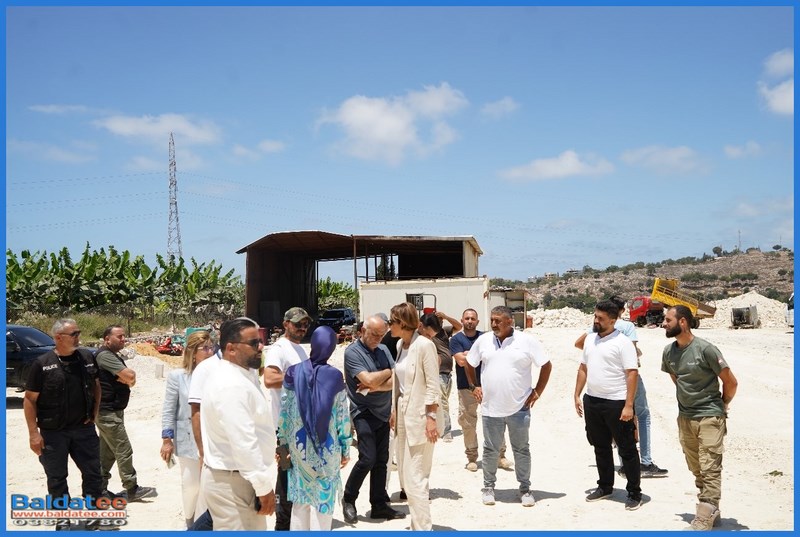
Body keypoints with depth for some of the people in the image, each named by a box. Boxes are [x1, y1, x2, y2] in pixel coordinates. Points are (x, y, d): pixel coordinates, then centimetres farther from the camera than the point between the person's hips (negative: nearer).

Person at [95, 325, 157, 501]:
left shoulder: (114, 356, 18)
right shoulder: (105, 355, -16)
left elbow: (131, 377, 15)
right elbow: (130, 376, -24)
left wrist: (127, 377, -6)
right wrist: (128, 376, -3)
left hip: (112, 410, 10)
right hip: (108, 412, -10)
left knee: (107, 451, 14)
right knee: (123, 451, -7)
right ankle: (132, 490, -1)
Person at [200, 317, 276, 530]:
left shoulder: (231, 376, 10)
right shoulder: (232, 385, -24)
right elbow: (244, 443, -27)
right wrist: (264, 487, -20)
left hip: (230, 477, 11)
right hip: (232, 482, -10)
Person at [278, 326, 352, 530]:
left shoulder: (294, 373, -6)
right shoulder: (334, 376, -10)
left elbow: (284, 412, -1)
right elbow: (343, 416, -5)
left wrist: (283, 441, 10)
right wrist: (345, 448, 5)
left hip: (299, 446, 2)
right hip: (327, 447, -2)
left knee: (301, 497, 15)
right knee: (323, 498, 10)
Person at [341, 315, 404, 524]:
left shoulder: (383, 350, 7)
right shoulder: (352, 352, -10)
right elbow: (369, 379, -22)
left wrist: (374, 387, -16)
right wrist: (388, 372, -5)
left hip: (383, 413, 6)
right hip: (364, 412, -6)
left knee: (381, 460, 8)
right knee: (367, 458, -11)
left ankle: (379, 505, 19)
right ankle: (349, 499, 10)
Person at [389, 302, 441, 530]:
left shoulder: (424, 345, -16)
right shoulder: (400, 344, 8)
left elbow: (433, 385, -16)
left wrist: (431, 418, -18)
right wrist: (394, 410, 15)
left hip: (420, 415, -9)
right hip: (404, 414, 9)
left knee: (415, 478, -6)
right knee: (405, 475, 15)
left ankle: (423, 528, 5)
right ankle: (418, 524, 27)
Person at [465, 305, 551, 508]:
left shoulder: (527, 341, -6)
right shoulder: (483, 340, 1)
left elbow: (546, 365, 0)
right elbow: (470, 364, 15)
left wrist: (537, 391, -2)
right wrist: (474, 387, 9)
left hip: (519, 408, -2)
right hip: (490, 408, 2)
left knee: (521, 450, 10)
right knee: (490, 449, 12)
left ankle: (525, 489, 23)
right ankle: (488, 487, 26)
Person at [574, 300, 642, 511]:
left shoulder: (623, 343, -11)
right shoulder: (590, 340, 10)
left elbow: (632, 374, -15)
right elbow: (583, 369, 16)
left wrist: (628, 405, -19)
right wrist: (577, 395, 11)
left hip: (616, 403, -7)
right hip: (592, 401, 7)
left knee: (627, 449, 4)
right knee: (601, 447, 17)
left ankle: (634, 493, 14)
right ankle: (605, 486, 31)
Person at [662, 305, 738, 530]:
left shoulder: (705, 349, -18)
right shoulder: (668, 351, 1)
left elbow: (731, 382, -9)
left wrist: (721, 406, 5)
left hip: (709, 417, -7)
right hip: (685, 417, 7)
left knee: (710, 469, -6)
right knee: (696, 469, 15)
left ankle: (704, 519, -5)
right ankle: (712, 510, 30)